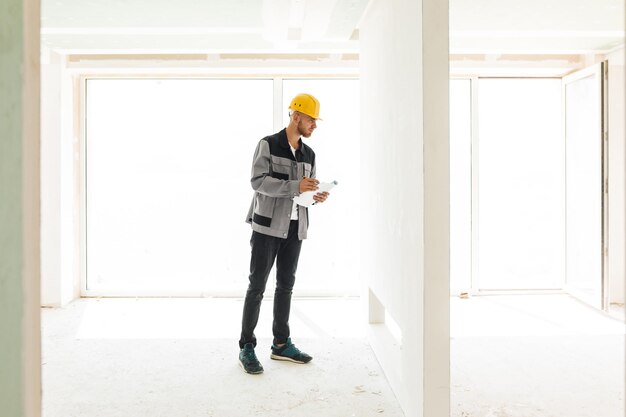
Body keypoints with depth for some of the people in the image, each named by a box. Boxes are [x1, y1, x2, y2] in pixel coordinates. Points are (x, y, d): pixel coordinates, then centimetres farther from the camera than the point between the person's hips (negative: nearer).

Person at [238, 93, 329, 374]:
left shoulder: (309, 154, 14)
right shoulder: (268, 145, -5)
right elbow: (258, 181, -16)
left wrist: (317, 196, -4)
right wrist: (295, 186, -25)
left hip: (295, 227, 6)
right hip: (268, 225, -6)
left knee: (286, 285, 11)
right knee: (257, 285, -2)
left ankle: (281, 344, 22)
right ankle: (246, 348, 7)